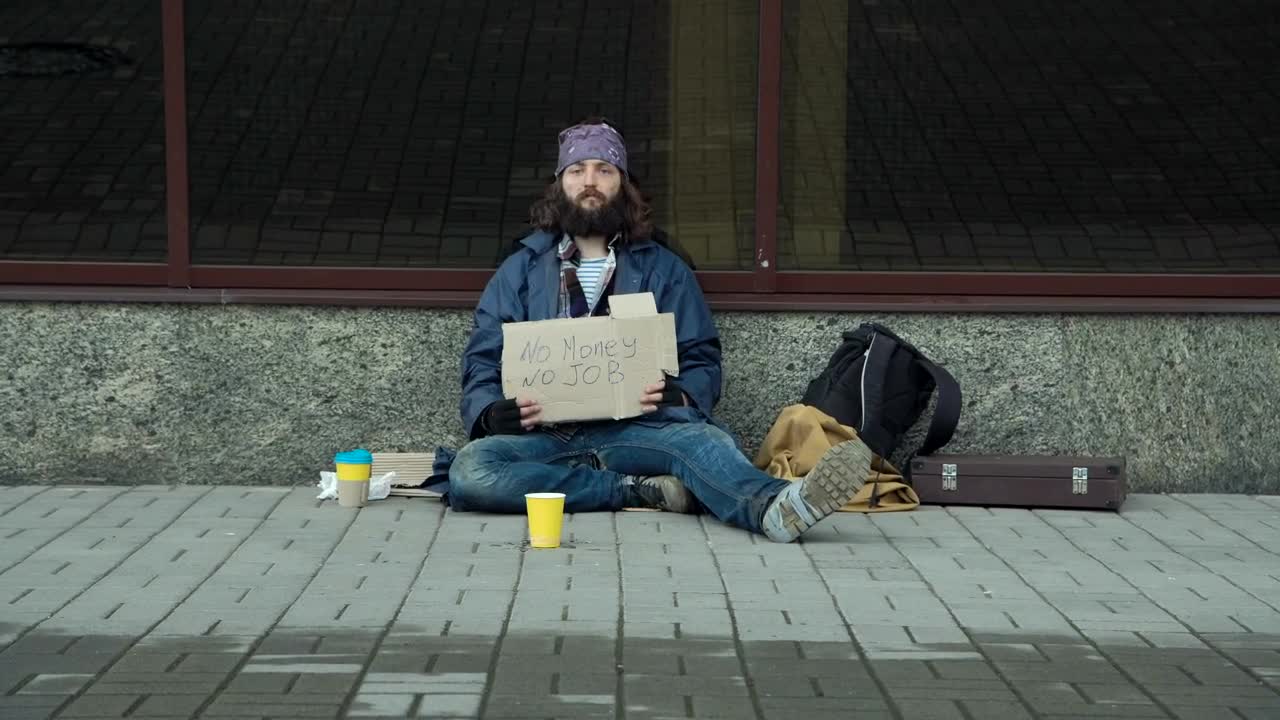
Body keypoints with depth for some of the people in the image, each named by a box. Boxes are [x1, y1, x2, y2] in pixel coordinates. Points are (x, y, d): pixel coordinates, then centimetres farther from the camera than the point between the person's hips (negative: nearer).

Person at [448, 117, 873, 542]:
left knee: (702, 439, -34)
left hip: (631, 430, 0)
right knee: (470, 471, -34)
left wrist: (679, 396, -13)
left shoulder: (662, 268, 18)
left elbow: (702, 362, 12)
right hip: (545, 436, 1)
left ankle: (773, 507, -65)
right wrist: (491, 412, -10)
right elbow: (482, 364, 14)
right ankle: (641, 491, -31)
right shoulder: (522, 269, 19)